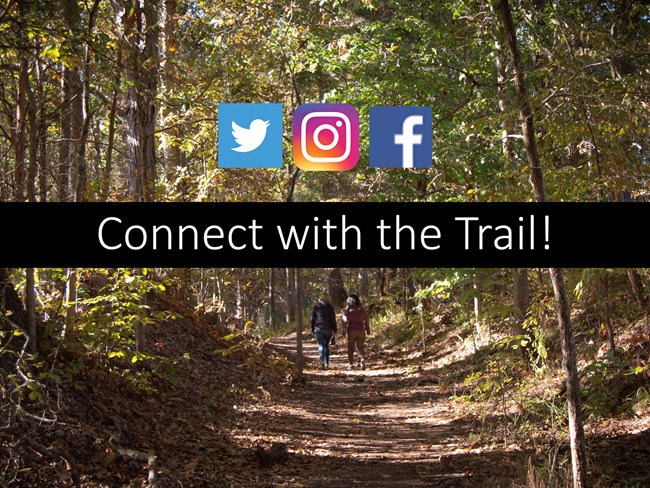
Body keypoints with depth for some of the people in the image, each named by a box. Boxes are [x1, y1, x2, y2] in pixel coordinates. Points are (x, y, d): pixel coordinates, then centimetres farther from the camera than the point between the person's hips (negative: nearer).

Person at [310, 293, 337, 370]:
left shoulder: (316, 307, 3)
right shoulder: (330, 307, 0)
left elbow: (312, 319, 4)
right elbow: (333, 319, -3)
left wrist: (312, 329, 12)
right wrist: (334, 330, 1)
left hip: (318, 329, 0)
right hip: (328, 329, 0)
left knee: (321, 345, -3)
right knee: (326, 345, 14)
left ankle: (322, 361, -25)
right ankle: (326, 363, 14)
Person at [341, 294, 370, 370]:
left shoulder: (347, 310, -5)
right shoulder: (362, 310, 3)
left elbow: (345, 320, -12)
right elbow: (366, 320, 6)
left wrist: (344, 329, -7)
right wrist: (368, 330, 15)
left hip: (351, 330, -2)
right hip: (361, 330, 2)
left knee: (350, 348, 10)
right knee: (361, 347, 5)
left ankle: (351, 364, 12)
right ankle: (362, 360, -18)